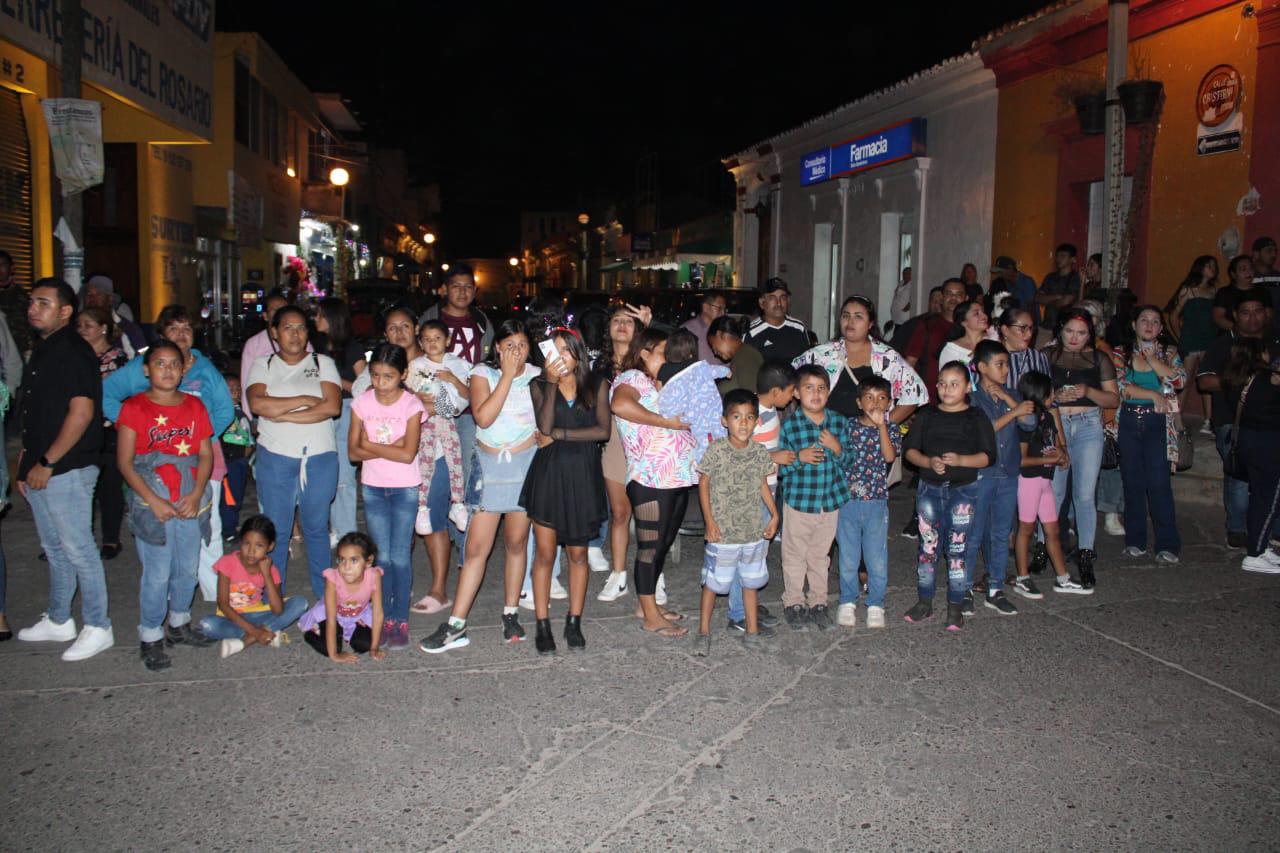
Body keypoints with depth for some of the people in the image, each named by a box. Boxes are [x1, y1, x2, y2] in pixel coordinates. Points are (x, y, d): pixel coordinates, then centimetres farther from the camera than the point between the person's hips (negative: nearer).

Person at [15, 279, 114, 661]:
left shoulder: (73, 351, -13)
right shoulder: (42, 351, 15)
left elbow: (82, 412, -21)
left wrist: (47, 464, -18)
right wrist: (25, 464, 17)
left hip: (66, 471, -9)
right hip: (40, 472, 9)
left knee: (78, 550, -2)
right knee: (55, 550, 18)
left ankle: (98, 629, 8)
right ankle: (58, 622, 30)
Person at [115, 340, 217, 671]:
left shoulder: (194, 405, 7)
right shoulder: (134, 407, -3)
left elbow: (206, 454, 5)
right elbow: (125, 462, -6)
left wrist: (196, 495, -8)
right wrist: (153, 501, -13)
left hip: (190, 503, 4)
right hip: (152, 503, -4)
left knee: (188, 569, 12)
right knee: (157, 574, -2)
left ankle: (179, 626, 30)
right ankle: (151, 638, 13)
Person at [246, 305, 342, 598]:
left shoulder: (323, 363, 6)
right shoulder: (263, 364, 8)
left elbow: (333, 406, -10)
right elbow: (257, 403, -11)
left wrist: (282, 414, -12)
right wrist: (305, 400, -12)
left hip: (320, 457, 0)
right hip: (275, 458, 0)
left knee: (317, 527, 9)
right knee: (275, 530, 5)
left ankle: (325, 596, 21)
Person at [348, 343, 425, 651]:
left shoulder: (411, 405, -10)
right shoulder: (362, 403, -1)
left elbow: (408, 454, -17)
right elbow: (353, 452, -5)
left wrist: (371, 445, -11)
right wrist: (391, 447, -16)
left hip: (405, 489, -3)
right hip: (373, 488, 3)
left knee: (400, 557, -1)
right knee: (382, 556, 7)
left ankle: (401, 621, 8)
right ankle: (385, 620, 15)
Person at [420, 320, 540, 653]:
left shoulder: (537, 376, 2)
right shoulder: (483, 374, -3)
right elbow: (483, 417, -19)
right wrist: (507, 375, -18)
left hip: (526, 463, 1)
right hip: (489, 464, -1)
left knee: (516, 542, 9)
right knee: (476, 547, -3)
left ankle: (511, 615, 23)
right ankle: (455, 626, 2)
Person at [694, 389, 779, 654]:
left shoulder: (760, 452, -1)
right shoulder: (716, 450, -12)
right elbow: (703, 484, -6)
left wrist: (774, 513, 3)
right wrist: (709, 521, -9)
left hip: (753, 530, 4)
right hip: (722, 532, -4)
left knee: (750, 581, 16)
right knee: (713, 582, 5)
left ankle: (752, 629, 30)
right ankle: (704, 631, 19)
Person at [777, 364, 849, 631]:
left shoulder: (840, 422, -1)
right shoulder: (789, 426, -10)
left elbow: (849, 462, 5)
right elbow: (779, 467, -6)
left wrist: (837, 449, -15)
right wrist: (800, 458, -23)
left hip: (831, 501, 3)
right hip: (798, 501, -2)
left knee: (820, 555, 17)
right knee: (795, 556, 10)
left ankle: (818, 602, 30)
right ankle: (793, 603, 26)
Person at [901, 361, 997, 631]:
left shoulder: (976, 418, -1)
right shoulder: (926, 415, 5)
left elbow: (988, 456, -5)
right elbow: (909, 449, 1)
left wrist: (961, 460, -21)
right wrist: (929, 462, -17)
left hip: (963, 489, -2)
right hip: (929, 487, 2)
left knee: (957, 548, 2)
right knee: (928, 546, 7)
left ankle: (955, 608, 12)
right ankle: (924, 603, 18)